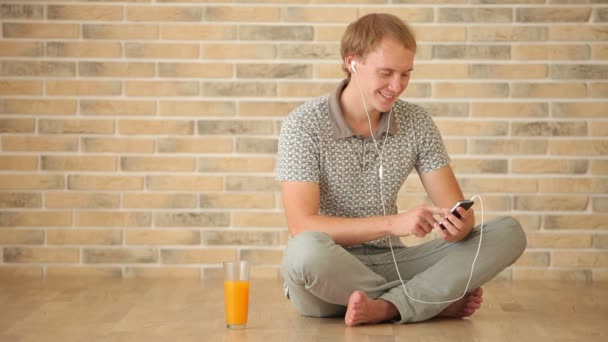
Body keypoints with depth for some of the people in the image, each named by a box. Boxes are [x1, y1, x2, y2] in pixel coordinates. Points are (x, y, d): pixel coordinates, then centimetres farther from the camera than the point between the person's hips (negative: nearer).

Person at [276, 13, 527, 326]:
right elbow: (301, 226, -21)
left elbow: (456, 209, 0)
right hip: (327, 276, -4)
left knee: (509, 232, -11)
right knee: (307, 250, -40)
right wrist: (393, 223, -30)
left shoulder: (417, 122, 1)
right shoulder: (303, 125, -12)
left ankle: (386, 306, -26)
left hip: (389, 263, 4)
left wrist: (457, 225, -26)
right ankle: (437, 300, -17)